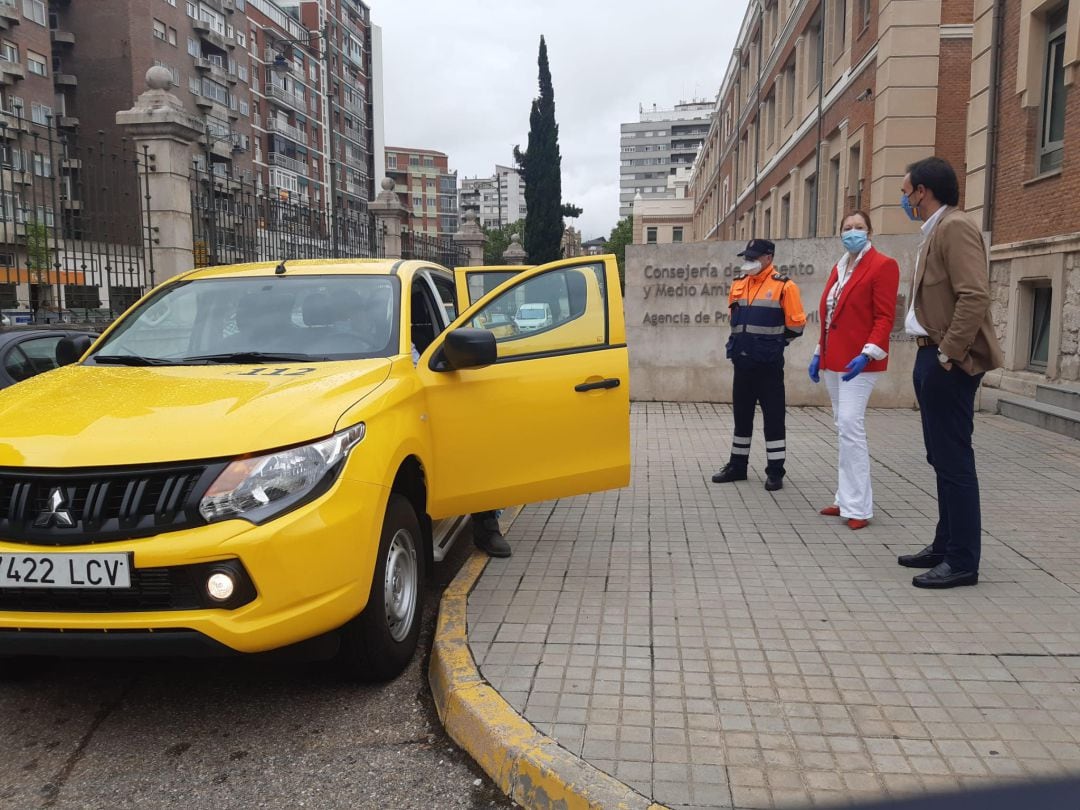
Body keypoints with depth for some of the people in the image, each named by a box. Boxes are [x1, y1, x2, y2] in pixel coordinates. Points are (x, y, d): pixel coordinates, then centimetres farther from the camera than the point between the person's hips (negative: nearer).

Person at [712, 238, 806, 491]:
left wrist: (774, 343, 4)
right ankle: (737, 465, 24)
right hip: (742, 361, 6)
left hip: (768, 364, -6)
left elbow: (796, 323, -6)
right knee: (741, 414, 13)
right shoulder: (738, 284, 10)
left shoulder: (783, 286, -9)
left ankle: (775, 472, 8)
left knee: (773, 416, 0)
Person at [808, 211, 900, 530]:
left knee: (850, 426, -13)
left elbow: (884, 317, -13)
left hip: (857, 360, -8)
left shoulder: (882, 265, -6)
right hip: (833, 359, 8)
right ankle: (847, 499, 19)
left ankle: (857, 507, -7)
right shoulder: (839, 268, 17)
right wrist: (819, 354, 16)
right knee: (844, 428, 11)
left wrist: (867, 353, -23)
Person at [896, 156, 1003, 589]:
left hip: (948, 364, -10)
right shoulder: (935, 232, 17)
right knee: (942, 457, 15)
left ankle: (963, 561, 4)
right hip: (932, 358, 10)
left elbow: (975, 297, -23)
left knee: (953, 459, -5)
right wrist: (931, 356, 13)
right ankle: (946, 546, 26)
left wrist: (948, 354, -21)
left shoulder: (955, 227, -13)